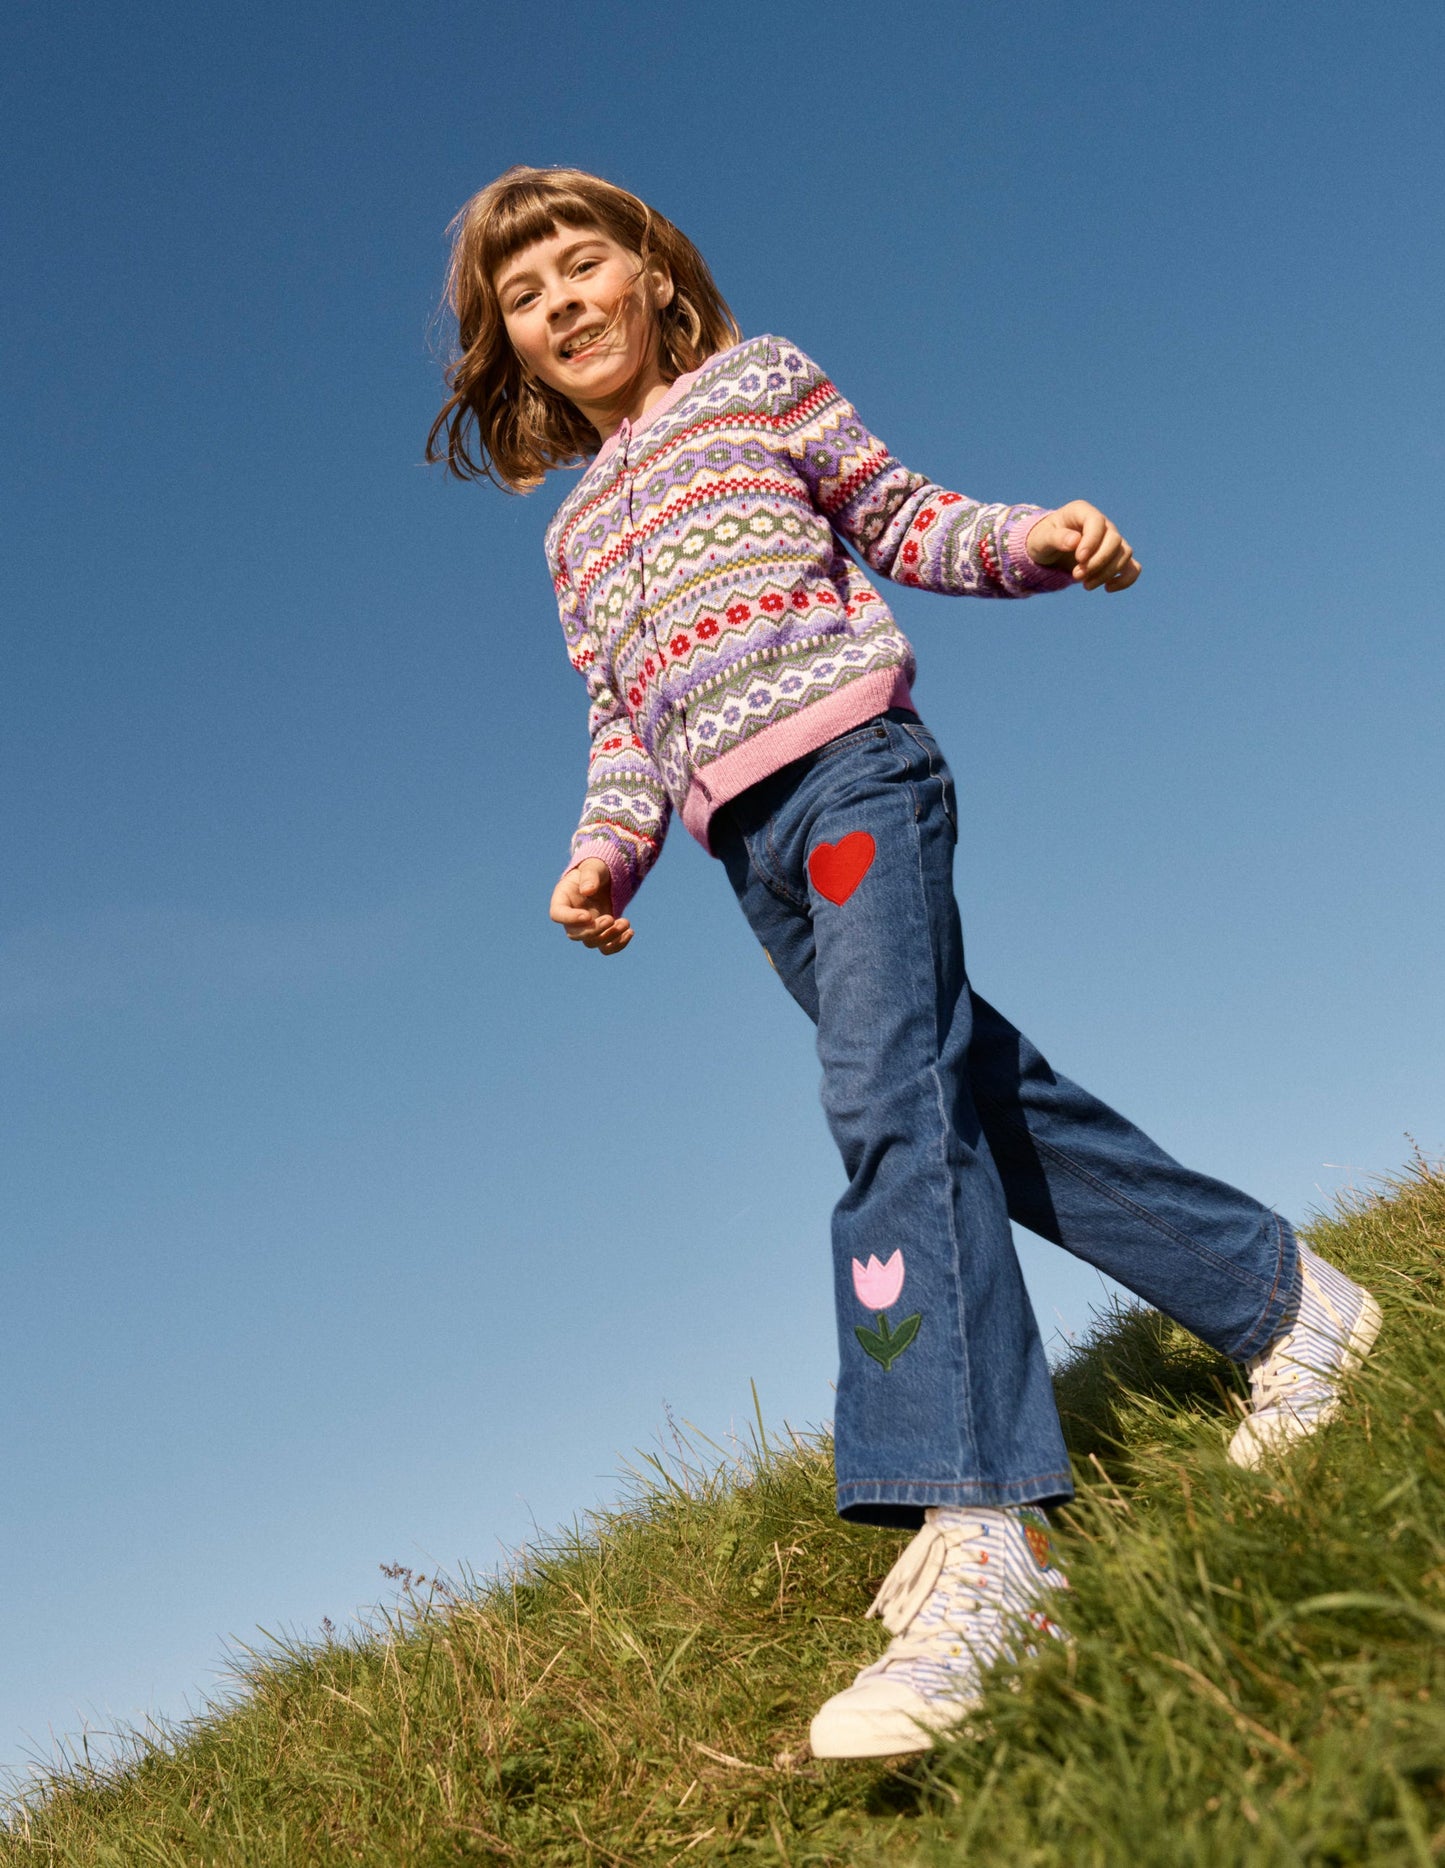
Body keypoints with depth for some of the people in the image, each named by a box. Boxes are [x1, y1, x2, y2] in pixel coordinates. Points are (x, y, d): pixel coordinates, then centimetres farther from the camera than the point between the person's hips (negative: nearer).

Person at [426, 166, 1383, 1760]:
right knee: (984, 1091, 3)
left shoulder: (753, 381, 14)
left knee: (887, 1099, -23)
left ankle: (979, 1538, -32)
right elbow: (624, 723, 19)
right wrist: (606, 847, 1)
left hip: (850, 763, -6)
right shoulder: (576, 536, 26)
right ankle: (1282, 1300, 18)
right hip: (750, 850, 6)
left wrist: (1033, 538, -7)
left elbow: (899, 517, 11)